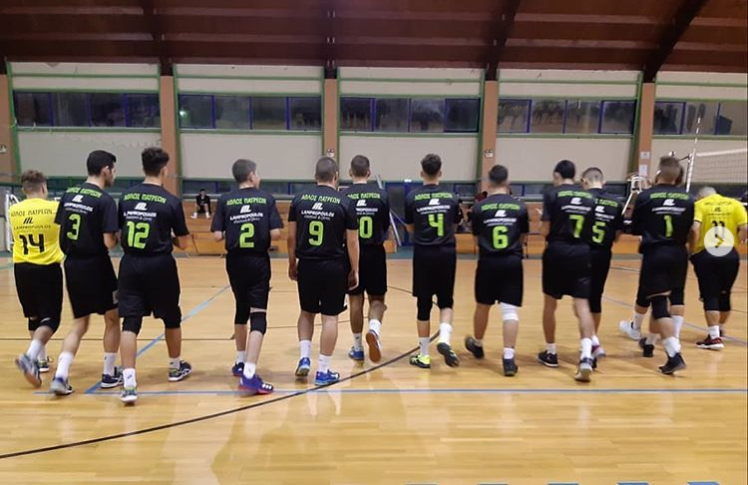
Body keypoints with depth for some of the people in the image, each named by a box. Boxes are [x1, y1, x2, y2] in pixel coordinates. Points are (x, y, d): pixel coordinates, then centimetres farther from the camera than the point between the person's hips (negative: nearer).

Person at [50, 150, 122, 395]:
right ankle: (109, 375, 20)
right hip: (95, 266, -6)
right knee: (112, 319, 12)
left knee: (79, 324, 16)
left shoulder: (68, 194, 7)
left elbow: (61, 232, 9)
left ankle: (60, 375, 5)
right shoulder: (105, 200, -14)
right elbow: (109, 242, -19)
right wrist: (119, 236, 0)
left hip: (71, 265, 6)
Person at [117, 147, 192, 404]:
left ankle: (129, 382, -8)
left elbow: (119, 233, 11)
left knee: (130, 322, 2)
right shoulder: (171, 201, -7)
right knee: (171, 318, 17)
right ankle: (176, 367, 34)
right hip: (160, 266, -3)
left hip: (130, 265, 3)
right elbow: (183, 244, -3)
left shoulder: (126, 197, 5)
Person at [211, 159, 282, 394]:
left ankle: (241, 363, 35)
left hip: (235, 262, 3)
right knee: (258, 316, -4)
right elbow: (276, 233, -10)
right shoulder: (266, 198, -3)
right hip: (258, 262, -3)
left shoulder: (225, 200, 1)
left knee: (241, 309, 22)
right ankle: (249, 374, -15)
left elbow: (218, 236, -6)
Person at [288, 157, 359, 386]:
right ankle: (323, 371, 12)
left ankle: (304, 358, 13)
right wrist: (354, 271, 4)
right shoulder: (345, 202, -5)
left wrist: (292, 264, 15)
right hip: (334, 266, -2)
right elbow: (352, 241, -5)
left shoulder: (299, 199, 2)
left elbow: (291, 236, 4)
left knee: (307, 312, 22)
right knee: (330, 317, 6)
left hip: (306, 265, 3)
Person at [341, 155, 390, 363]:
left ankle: (357, 348, 20)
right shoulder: (381, 195, -3)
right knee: (376, 298, 13)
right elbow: (386, 226, 4)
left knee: (356, 300, 11)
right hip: (375, 253, 0)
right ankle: (374, 330, -16)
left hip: (352, 253, 0)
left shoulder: (344, 195, -6)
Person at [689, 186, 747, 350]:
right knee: (724, 295, 19)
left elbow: (695, 229, -15)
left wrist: (693, 251, -5)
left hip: (706, 255, -3)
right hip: (730, 255, 3)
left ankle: (714, 337, -3)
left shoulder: (699, 204, 1)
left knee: (710, 296, 2)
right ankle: (719, 330, 36)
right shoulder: (734, 204, 8)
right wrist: (734, 243, 11)